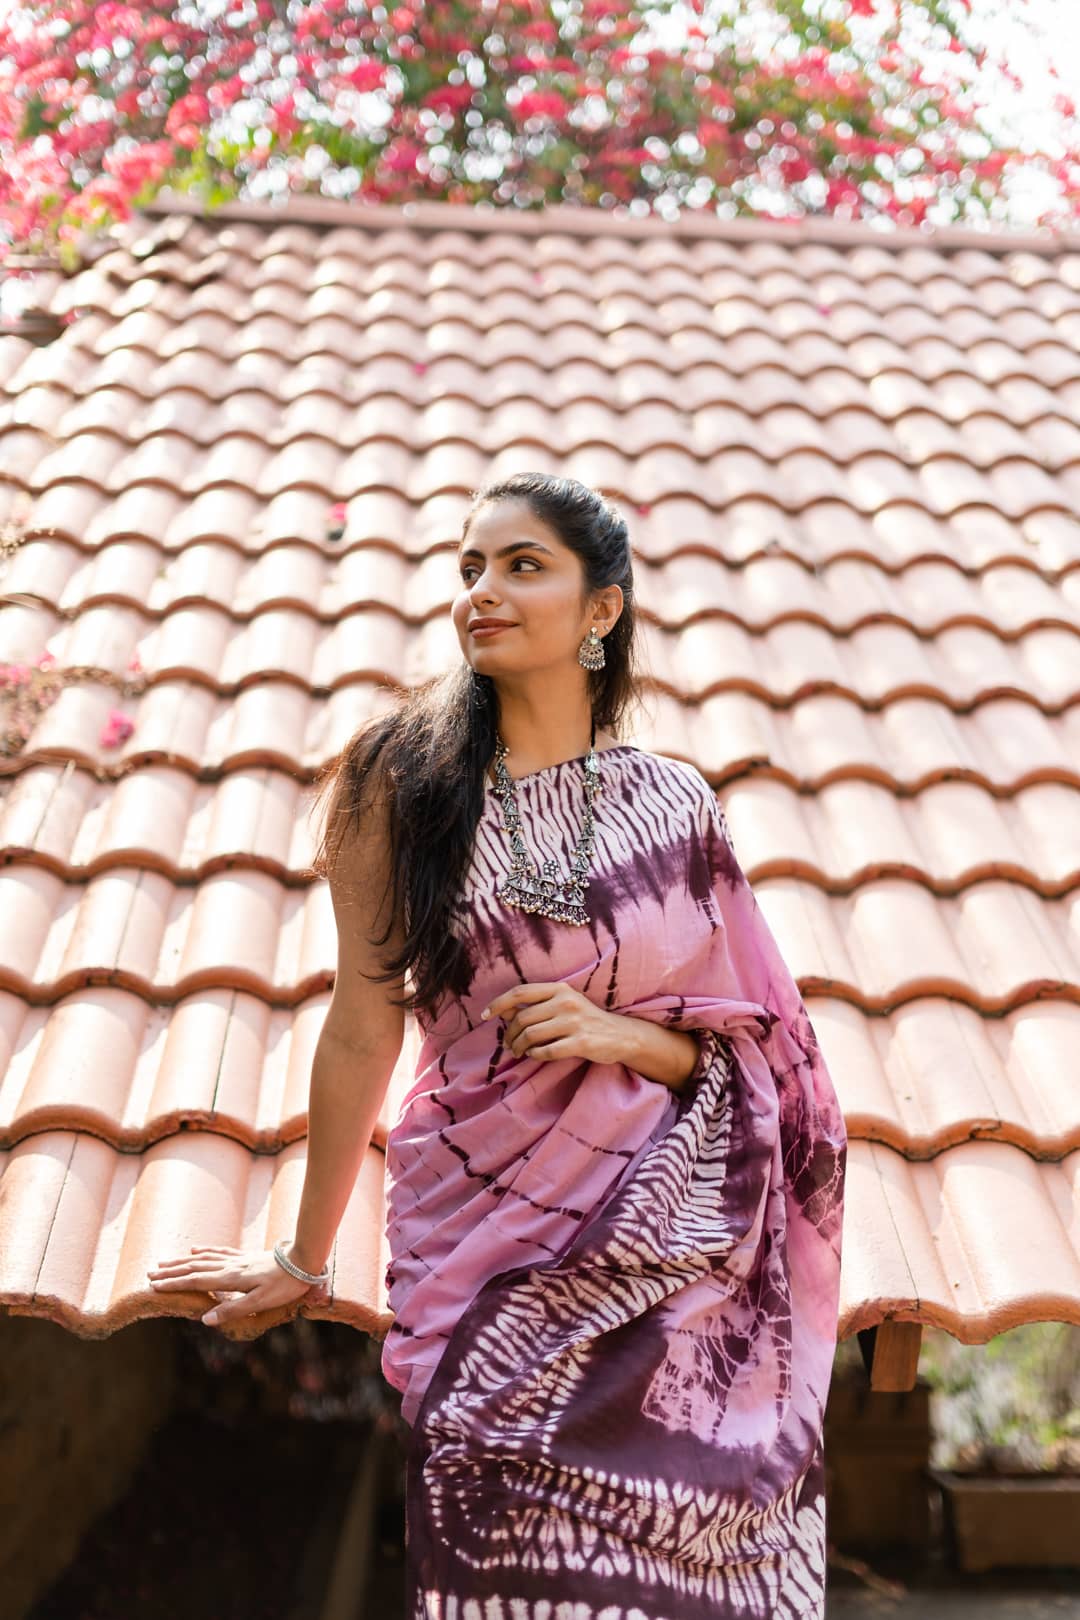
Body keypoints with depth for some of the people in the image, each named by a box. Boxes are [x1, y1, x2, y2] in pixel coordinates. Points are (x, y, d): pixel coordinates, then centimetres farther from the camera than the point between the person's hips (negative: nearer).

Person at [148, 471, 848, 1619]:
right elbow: (362, 1028, 2)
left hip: (665, 1245, 1)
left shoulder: (672, 803, 3)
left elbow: (741, 1043, 9)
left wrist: (618, 1035, -12)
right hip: (486, 1237, -1)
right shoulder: (401, 777, -1)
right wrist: (303, 1259, 8)